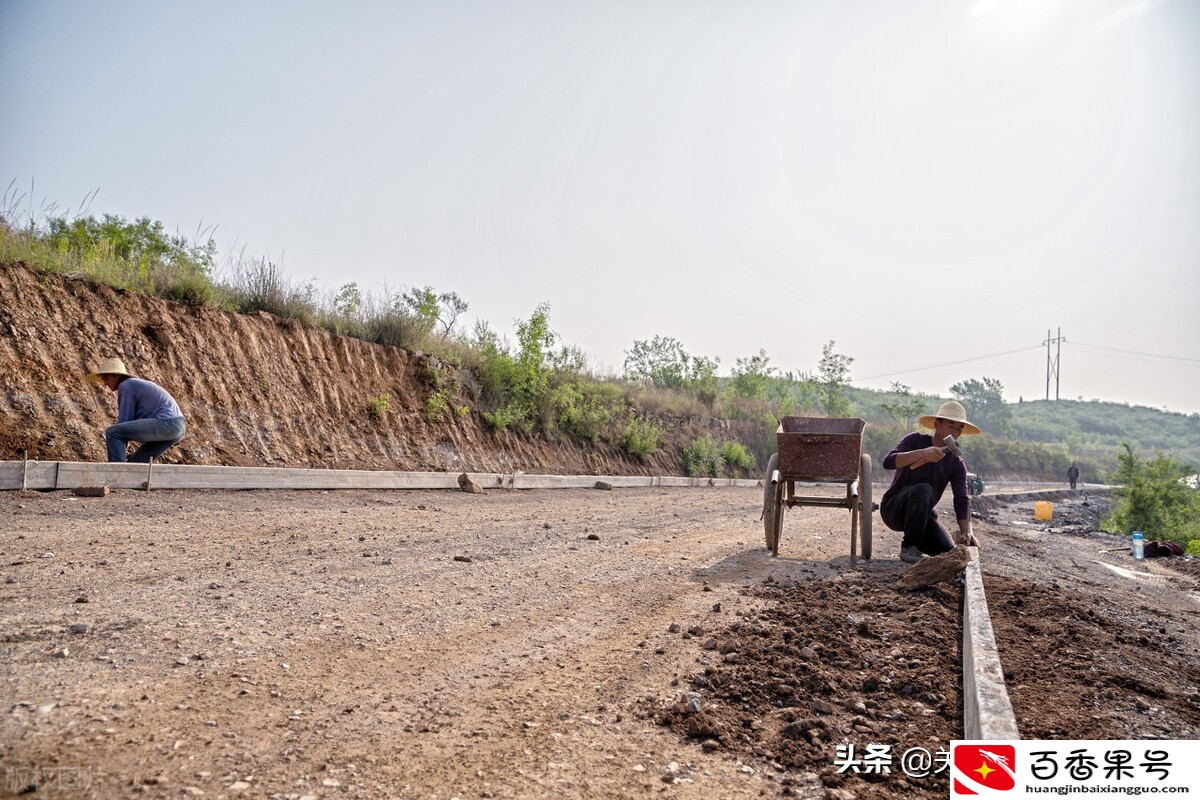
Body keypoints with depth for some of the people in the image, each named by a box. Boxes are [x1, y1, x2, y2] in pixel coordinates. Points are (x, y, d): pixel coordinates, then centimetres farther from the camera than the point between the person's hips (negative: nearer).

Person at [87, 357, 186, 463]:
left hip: (166, 422, -10)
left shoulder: (125, 386, -1)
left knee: (112, 433, -8)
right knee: (137, 461, 17)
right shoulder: (135, 385, 28)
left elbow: (124, 421, -4)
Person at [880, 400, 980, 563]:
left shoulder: (957, 463, -1)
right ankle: (909, 548, -23)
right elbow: (888, 462, -28)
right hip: (894, 508, -4)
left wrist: (966, 531, -30)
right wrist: (921, 454, -43)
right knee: (923, 490, -34)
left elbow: (962, 499, -12)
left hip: (924, 515, 4)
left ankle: (918, 543, 15)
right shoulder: (914, 440, -11)